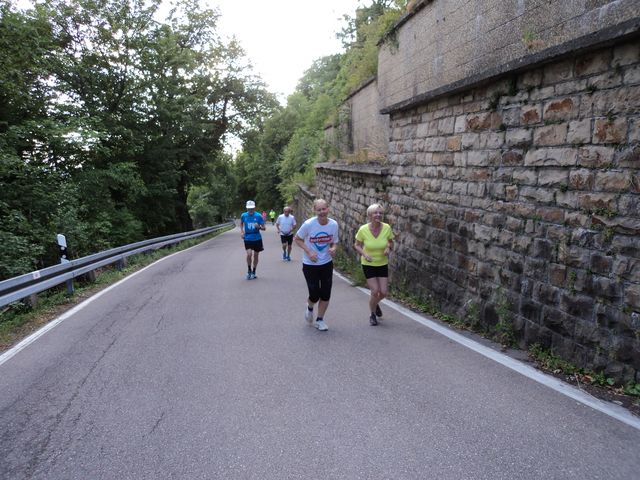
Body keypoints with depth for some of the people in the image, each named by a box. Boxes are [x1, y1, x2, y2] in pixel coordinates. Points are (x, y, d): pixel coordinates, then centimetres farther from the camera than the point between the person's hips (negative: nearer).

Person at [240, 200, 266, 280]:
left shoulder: (258, 216, -7)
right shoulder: (243, 215, -1)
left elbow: (264, 228, -3)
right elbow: (241, 223, 20)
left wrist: (259, 227, -24)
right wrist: (241, 231, 6)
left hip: (257, 238, 0)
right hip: (247, 238, 0)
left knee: (255, 255, 8)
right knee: (249, 254, -16)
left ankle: (253, 272, 26)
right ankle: (249, 271, 6)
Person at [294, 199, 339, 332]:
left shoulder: (334, 224, -8)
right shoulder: (308, 224, -19)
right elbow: (297, 239, -6)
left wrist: (333, 249, -17)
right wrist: (309, 251, -18)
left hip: (327, 264, 3)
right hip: (310, 265, -3)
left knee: (326, 295, 5)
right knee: (315, 295, -1)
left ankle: (320, 320, 27)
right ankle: (309, 307, 36)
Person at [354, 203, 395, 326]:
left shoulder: (387, 228, -15)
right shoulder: (363, 230, -19)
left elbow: (391, 242, 3)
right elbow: (357, 245, -5)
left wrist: (388, 248, -19)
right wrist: (364, 254, -23)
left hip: (382, 264, 3)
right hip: (368, 264, -2)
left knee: (384, 292, 3)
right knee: (375, 291, -6)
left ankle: (375, 303, 41)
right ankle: (372, 315, 23)